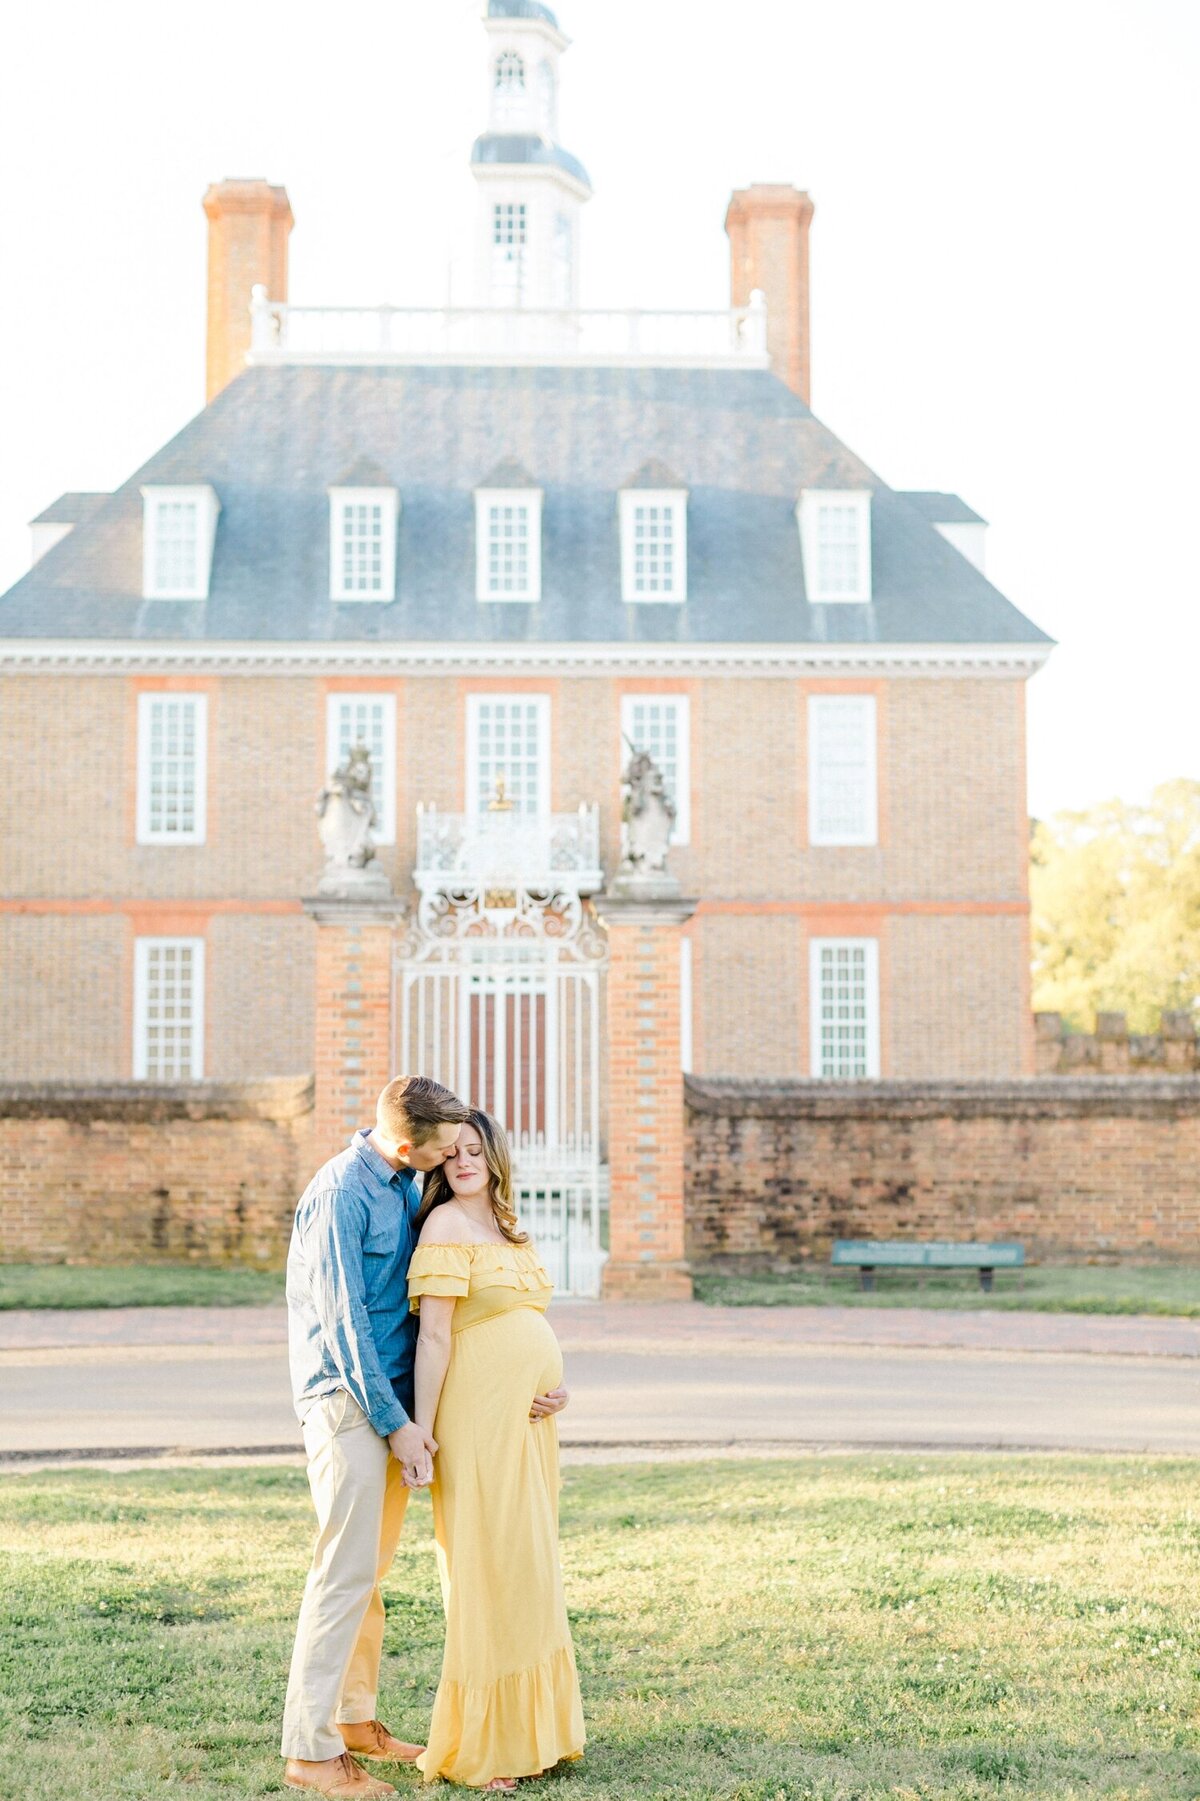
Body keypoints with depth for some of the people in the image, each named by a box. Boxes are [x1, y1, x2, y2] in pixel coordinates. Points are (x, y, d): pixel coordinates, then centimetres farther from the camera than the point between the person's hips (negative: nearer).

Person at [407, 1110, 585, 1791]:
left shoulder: (512, 1231, 15)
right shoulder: (447, 1224, -8)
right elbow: (434, 1337, -13)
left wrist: (558, 1387, 2)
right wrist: (420, 1431, -16)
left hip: (529, 1417, 8)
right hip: (480, 1418, -8)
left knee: (531, 1569, 13)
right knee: (491, 1569, -4)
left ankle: (530, 1729, 23)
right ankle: (478, 1749, 6)